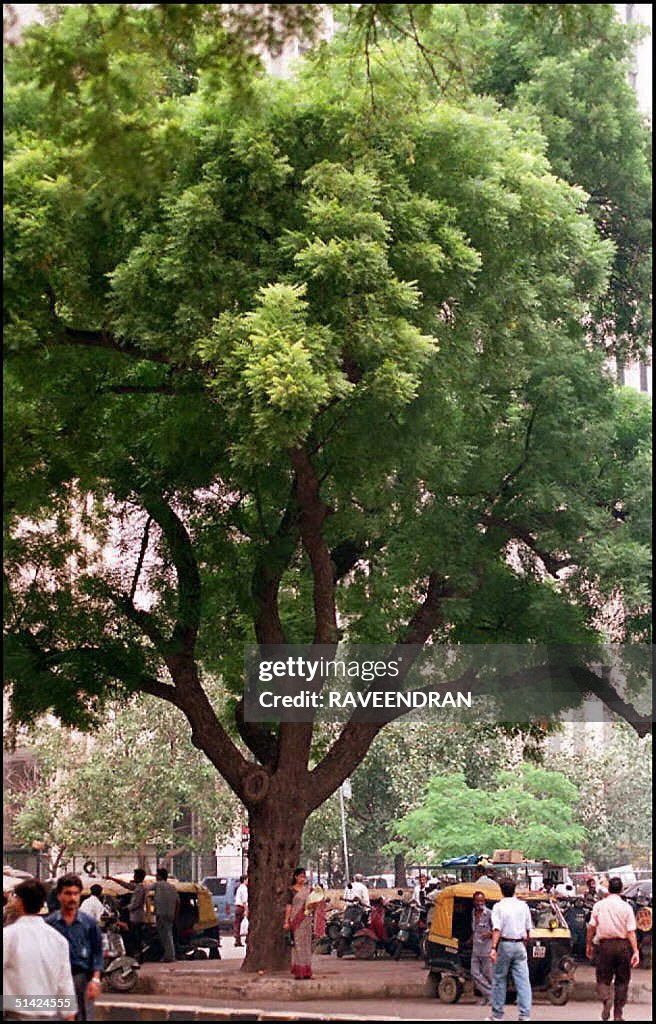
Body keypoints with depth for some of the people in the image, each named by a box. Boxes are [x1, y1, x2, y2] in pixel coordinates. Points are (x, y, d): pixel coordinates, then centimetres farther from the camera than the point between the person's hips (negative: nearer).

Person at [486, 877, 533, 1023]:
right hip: (520, 945, 3)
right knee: (523, 980, 1)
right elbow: (528, 928, 9)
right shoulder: (523, 905, 6)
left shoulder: (499, 906, -7)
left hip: (504, 945, -3)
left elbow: (497, 929, -17)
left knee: (499, 980, 8)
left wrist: (493, 948, -22)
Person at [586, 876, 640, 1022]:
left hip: (605, 944, 0)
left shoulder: (599, 905, 0)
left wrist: (589, 945, 12)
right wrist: (636, 951, -8)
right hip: (623, 945, 0)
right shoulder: (626, 907, -3)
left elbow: (592, 927, 1)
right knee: (622, 981, 12)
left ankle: (606, 999, -23)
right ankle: (618, 1014, 12)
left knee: (603, 979, 8)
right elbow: (631, 931, -8)